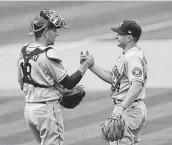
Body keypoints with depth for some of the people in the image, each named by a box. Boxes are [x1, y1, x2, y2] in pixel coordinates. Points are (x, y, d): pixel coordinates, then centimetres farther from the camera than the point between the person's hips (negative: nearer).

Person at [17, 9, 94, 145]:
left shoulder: (24, 52, 7)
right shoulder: (48, 54, -17)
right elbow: (69, 83, -13)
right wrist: (85, 65, -1)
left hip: (29, 108, 8)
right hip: (47, 108, -8)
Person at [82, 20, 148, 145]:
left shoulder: (133, 57, -19)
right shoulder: (126, 56, 17)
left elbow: (137, 85, -32)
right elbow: (111, 78, 17)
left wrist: (122, 107, -42)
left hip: (129, 109, -11)